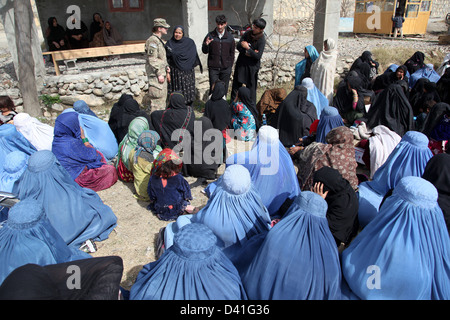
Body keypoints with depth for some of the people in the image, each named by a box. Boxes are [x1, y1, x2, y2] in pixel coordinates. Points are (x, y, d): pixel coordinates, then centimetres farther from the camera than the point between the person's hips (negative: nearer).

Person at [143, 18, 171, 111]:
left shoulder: (159, 40, 18)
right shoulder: (152, 40, -14)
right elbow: (152, 60, -19)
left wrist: (166, 67, 14)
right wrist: (159, 74, -20)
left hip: (162, 73, 10)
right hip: (156, 75, -10)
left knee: (163, 97, 15)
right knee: (157, 98, -8)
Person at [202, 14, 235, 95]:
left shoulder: (230, 36, 2)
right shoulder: (210, 35, -1)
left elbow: (232, 53, 10)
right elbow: (204, 51, 4)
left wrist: (230, 65, 7)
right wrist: (206, 45, -18)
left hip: (226, 68, 1)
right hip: (213, 68, -1)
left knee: (224, 89, 8)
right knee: (213, 89, -2)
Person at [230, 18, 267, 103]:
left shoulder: (261, 40, -14)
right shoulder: (248, 33, -1)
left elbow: (258, 56, -18)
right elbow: (238, 46, -1)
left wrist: (248, 48, -22)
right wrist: (246, 52, -15)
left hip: (252, 66, -5)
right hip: (241, 63, 5)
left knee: (251, 87, 4)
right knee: (236, 84, 12)